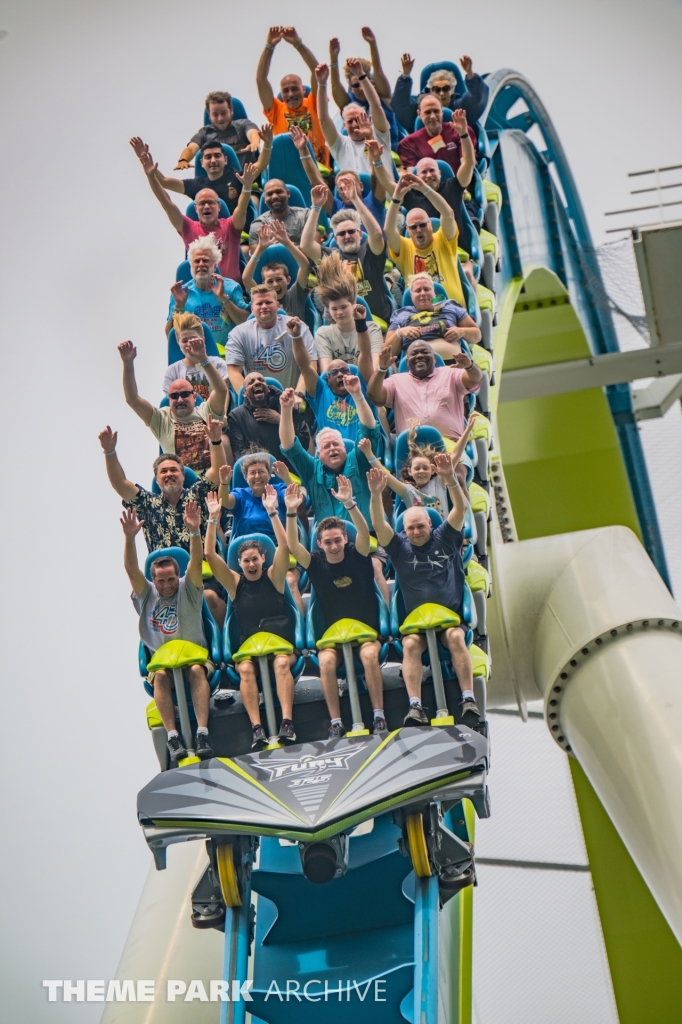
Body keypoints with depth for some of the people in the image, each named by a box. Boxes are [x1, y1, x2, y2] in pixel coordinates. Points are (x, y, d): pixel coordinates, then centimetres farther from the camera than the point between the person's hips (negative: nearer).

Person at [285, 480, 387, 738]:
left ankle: (379, 718, -26)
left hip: (367, 629, -1)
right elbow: (292, 546, -16)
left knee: (369, 655, -33)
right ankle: (336, 724, -25)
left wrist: (349, 503, -36)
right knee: (325, 661, -30)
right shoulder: (316, 563, 0)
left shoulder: (357, 555, -2)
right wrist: (291, 512, -29)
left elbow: (365, 532, -21)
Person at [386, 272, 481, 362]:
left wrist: (462, 332, 5)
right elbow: (389, 352, 18)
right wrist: (399, 333, 1)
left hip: (452, 363, 1)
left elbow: (477, 335, 25)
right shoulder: (401, 315, 23)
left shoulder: (450, 306, 24)